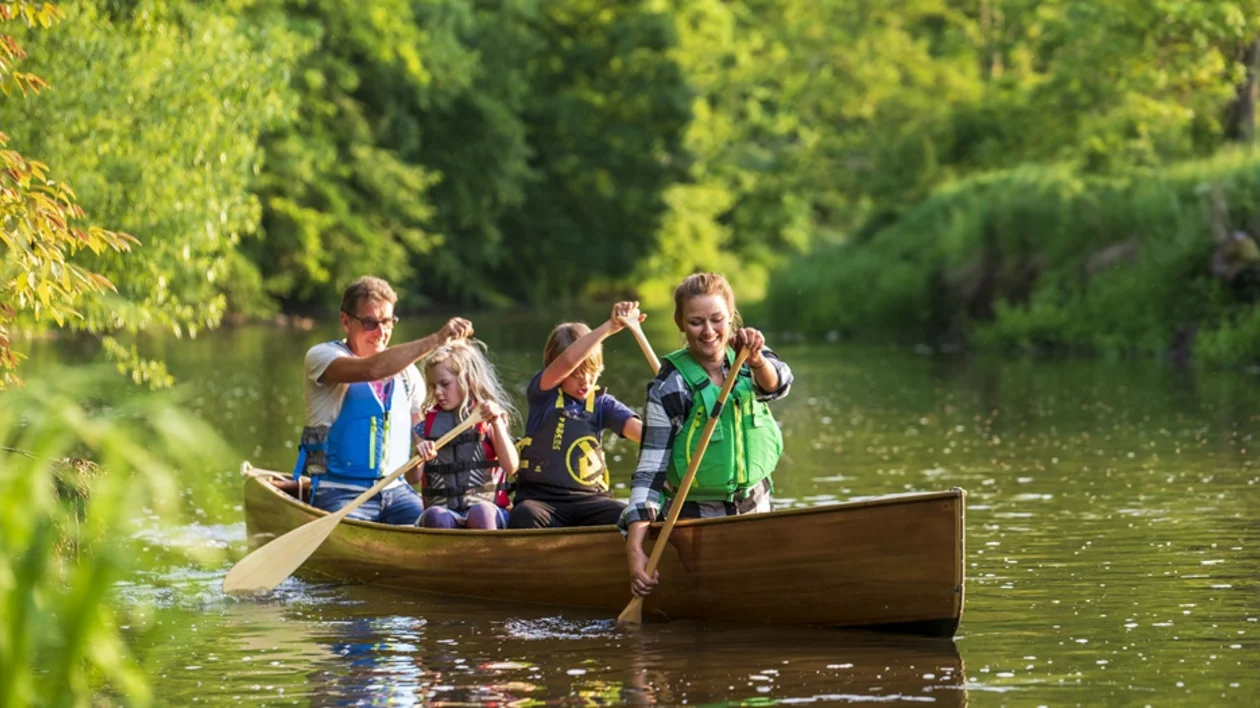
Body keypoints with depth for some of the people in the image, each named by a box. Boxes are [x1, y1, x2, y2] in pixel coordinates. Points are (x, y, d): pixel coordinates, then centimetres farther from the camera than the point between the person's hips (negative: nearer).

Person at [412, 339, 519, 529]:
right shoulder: (428, 426, 14)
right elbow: (413, 479, 10)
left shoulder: (487, 421, 8)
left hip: (487, 507, -1)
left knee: (481, 512, -38)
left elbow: (511, 467, -4)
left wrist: (496, 423, -12)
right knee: (436, 516, -35)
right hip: (443, 508, 1)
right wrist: (418, 457, -12)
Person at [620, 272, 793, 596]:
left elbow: (776, 385, -24)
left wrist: (756, 359, -48)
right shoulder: (669, 389, -15)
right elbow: (650, 470, -20)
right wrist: (634, 549, -31)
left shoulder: (744, 361, -2)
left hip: (756, 508, 4)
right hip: (696, 518, -4)